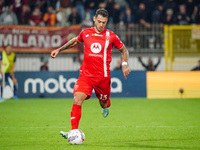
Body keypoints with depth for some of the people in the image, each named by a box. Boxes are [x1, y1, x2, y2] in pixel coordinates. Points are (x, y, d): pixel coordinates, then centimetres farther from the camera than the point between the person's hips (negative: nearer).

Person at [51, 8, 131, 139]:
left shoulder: (111, 36, -3)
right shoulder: (85, 33, 3)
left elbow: (124, 50, 12)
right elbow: (75, 41, 25)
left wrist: (125, 65, -2)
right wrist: (59, 49, 20)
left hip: (103, 76, 0)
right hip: (86, 75, 1)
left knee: (103, 103, 14)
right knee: (77, 100, -18)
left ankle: (106, 106, 55)